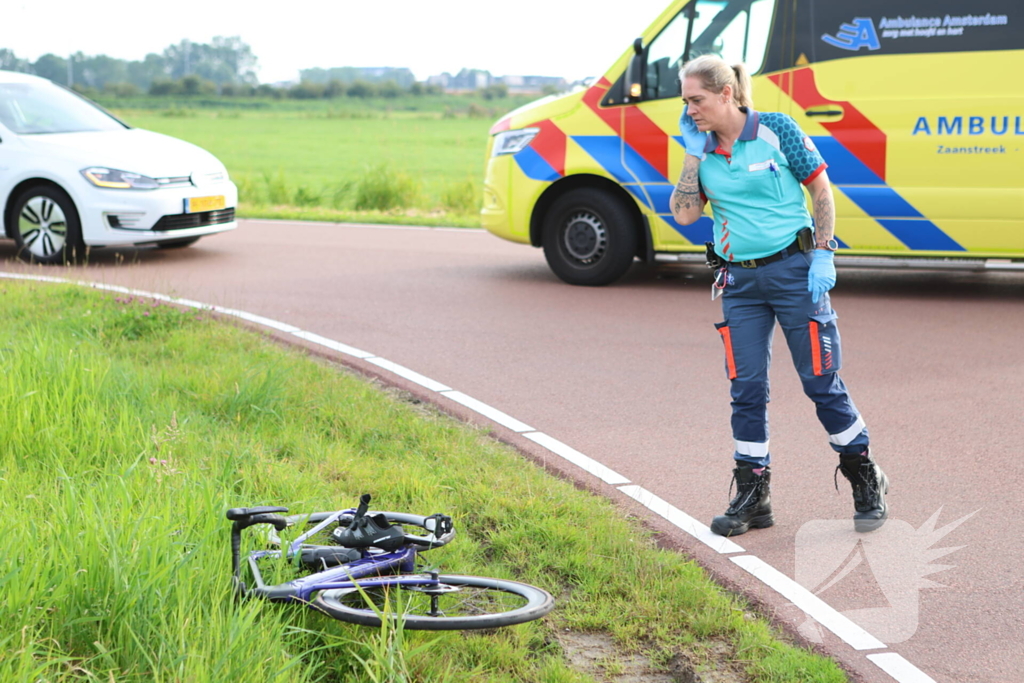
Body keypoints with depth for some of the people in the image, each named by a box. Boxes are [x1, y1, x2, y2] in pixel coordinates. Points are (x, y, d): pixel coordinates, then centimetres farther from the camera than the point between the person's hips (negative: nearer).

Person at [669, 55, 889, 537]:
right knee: (746, 389, 4)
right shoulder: (703, 149, 5)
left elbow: (822, 190, -3)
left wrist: (823, 255, -11)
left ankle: (866, 481, 18)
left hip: (793, 269, -4)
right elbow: (683, 213, -3)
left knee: (821, 382, 1)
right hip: (739, 280, 4)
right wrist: (694, 155, -7)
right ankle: (752, 497, 14)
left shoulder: (776, 130, -7)